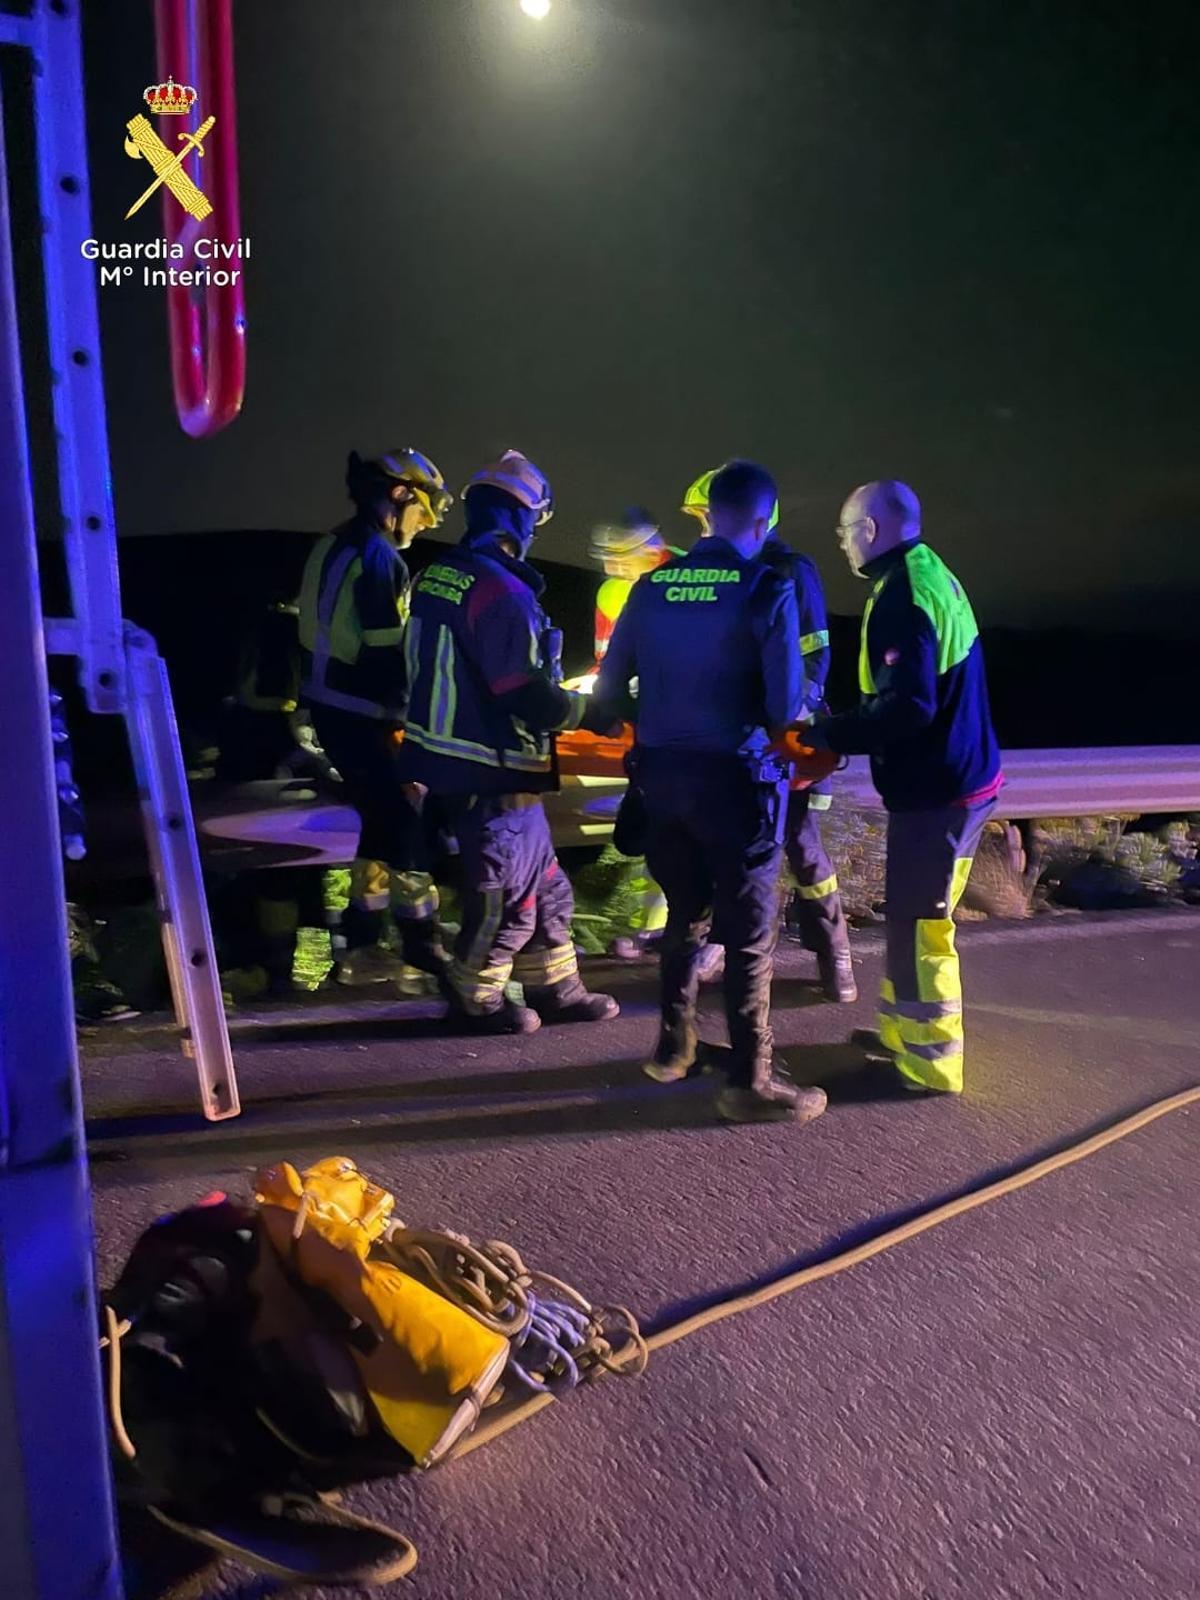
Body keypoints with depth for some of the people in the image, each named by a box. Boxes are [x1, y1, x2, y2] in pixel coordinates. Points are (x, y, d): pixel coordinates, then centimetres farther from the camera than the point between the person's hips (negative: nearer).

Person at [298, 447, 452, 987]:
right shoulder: (378, 557, -16)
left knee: (383, 821, 16)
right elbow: (386, 652, -21)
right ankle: (422, 942, 11)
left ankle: (362, 947, 22)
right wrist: (410, 708, -9)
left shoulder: (335, 545, 14)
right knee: (407, 819, 0)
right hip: (359, 714, -10)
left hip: (328, 706, 10)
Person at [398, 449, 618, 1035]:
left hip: (449, 757, 9)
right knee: (505, 896, 9)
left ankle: (555, 988, 31)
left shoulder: (436, 576, 7)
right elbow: (532, 699, -24)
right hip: (492, 772, -9)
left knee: (545, 884, 19)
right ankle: (475, 999, 26)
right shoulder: (501, 591, -22)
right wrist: (581, 707, -5)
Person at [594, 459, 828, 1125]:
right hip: (734, 777, -5)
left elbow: (608, 691, 5)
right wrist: (769, 723, 7)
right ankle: (750, 1082, 15)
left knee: (684, 913, 21)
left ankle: (673, 1046, 34)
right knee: (749, 933, 6)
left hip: (662, 772, 5)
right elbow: (786, 705, -16)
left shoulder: (653, 585, 4)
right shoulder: (767, 589, -10)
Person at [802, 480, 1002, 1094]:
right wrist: (848, 724, 13)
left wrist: (832, 734, -14)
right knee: (913, 915, 19)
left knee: (917, 926, 2)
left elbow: (908, 706, -27)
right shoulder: (932, 574, 12)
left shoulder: (901, 595, -19)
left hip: (933, 791, -10)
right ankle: (903, 1032, 33)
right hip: (960, 775, 10)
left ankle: (929, 1064, 16)